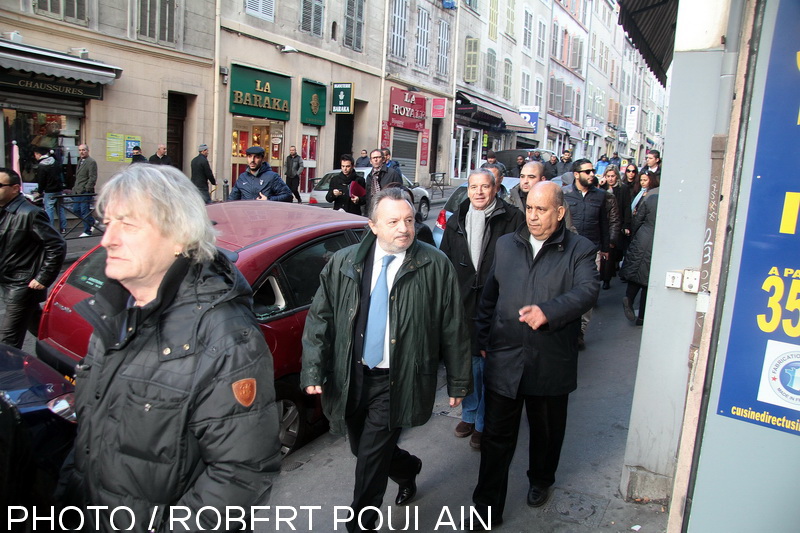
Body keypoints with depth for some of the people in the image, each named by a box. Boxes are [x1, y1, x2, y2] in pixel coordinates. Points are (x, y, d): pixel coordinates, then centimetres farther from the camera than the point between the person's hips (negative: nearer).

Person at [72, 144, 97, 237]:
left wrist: (87, 189, -18)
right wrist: (75, 188, 15)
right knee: (76, 210, 11)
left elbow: (92, 178, -14)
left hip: (85, 191, -9)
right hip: (78, 191, 9)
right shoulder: (80, 162, 18)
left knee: (85, 211, -4)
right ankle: (92, 222, 27)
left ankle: (87, 232, 5)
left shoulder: (91, 162, -8)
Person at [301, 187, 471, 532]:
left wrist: (458, 381, -1)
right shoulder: (343, 264, -2)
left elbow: (454, 327, -4)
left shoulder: (435, 266, -9)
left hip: (397, 382, -4)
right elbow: (320, 318, 1)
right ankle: (408, 470, 51)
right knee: (364, 449, 20)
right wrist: (314, 370, -7)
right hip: (351, 378, 4)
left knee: (371, 457, -2)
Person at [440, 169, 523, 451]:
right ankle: (469, 414, 35)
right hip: (463, 303, 5)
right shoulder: (457, 220, 9)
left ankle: (484, 424, 20)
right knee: (467, 361, 16)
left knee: (490, 366, 4)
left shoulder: (512, 219, -7)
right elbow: (444, 261, 15)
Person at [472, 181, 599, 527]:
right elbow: (488, 297, 13)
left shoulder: (580, 250, -1)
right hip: (504, 359, 2)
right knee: (497, 435, 6)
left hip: (551, 364, -1)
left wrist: (548, 311, -34)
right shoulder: (505, 245, 9)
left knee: (547, 431, 20)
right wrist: (482, 340, 10)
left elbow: (587, 291, -18)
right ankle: (486, 508, 18)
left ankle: (541, 481, 47)